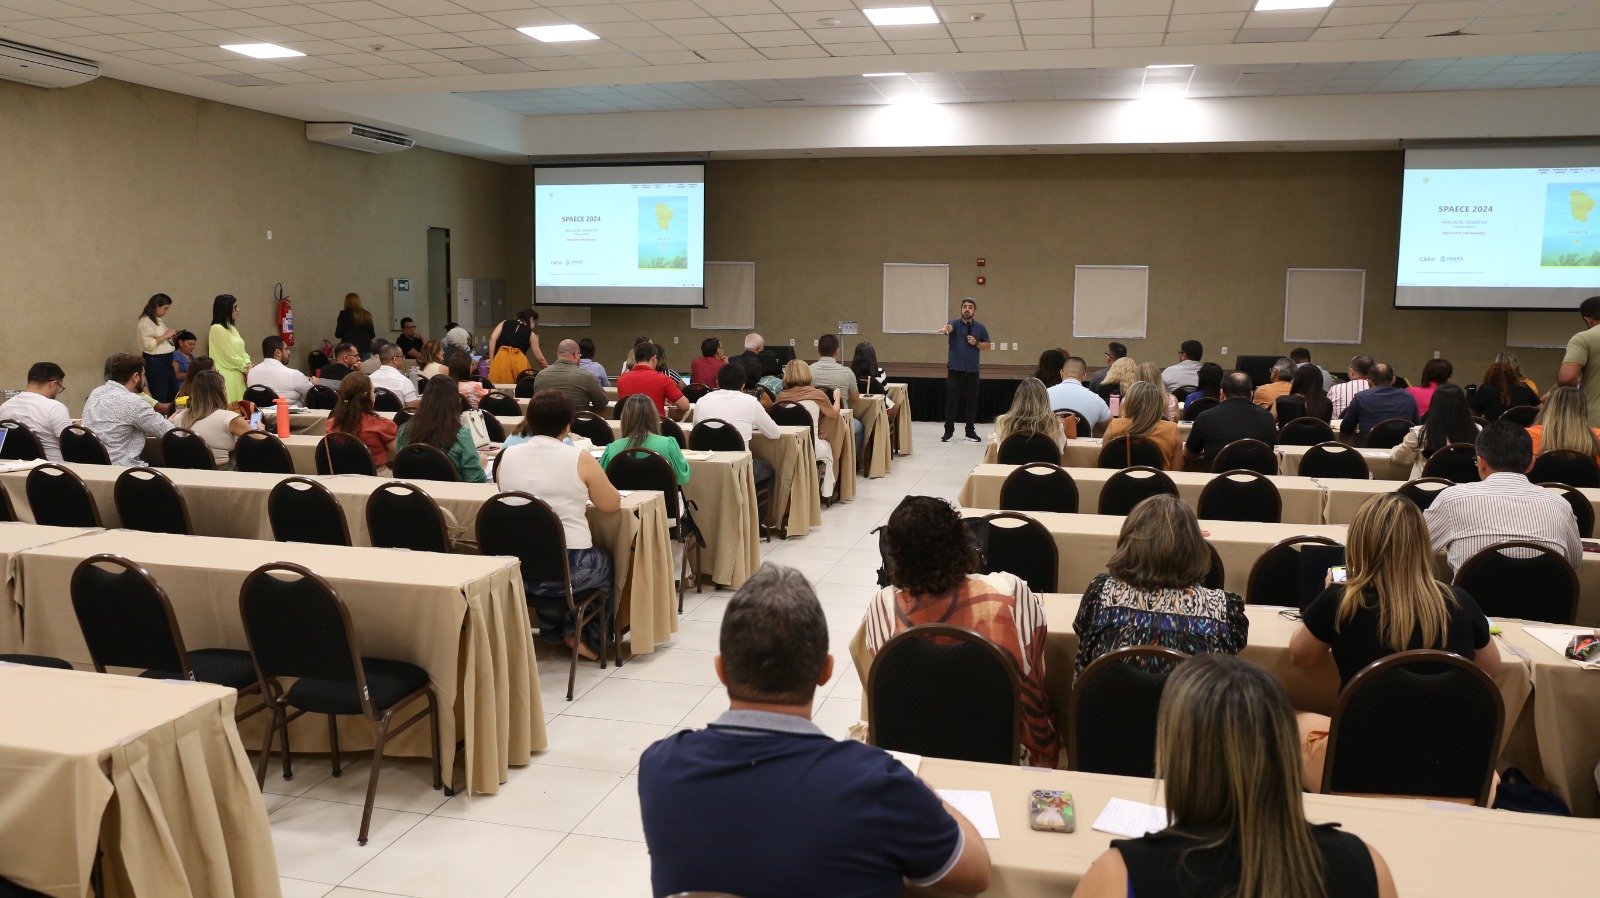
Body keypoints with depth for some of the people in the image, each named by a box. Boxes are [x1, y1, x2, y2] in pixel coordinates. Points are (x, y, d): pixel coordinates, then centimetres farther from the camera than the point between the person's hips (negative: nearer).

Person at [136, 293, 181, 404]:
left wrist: (171, 336, 10)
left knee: (174, 394, 9)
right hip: (155, 362, -10)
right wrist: (165, 336, -15)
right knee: (159, 397, -5)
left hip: (166, 360, 10)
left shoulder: (158, 320, 17)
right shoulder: (146, 322, -12)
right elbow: (148, 345, -20)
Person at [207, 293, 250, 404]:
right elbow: (229, 355, -13)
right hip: (226, 377, -8)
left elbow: (242, 351, 16)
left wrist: (248, 364, -1)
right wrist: (244, 367, -3)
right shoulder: (217, 329, -11)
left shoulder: (232, 328, 16)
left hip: (238, 376, 8)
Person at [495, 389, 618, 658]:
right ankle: (591, 641, 39)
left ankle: (558, 633, 43)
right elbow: (611, 504, -1)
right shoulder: (580, 459, -10)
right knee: (605, 564, 30)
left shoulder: (507, 456, 1)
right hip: (569, 568, -4)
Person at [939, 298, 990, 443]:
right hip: (955, 370, -2)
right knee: (951, 402, -1)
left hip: (972, 371, 2)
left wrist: (976, 343, -8)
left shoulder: (980, 328, 6)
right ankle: (949, 432, 7)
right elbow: (949, 326, -27)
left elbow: (988, 345, 13)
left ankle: (970, 432, 16)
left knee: (971, 402, 5)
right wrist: (944, 329, -52)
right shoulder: (955, 323, -3)